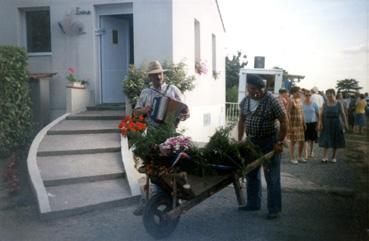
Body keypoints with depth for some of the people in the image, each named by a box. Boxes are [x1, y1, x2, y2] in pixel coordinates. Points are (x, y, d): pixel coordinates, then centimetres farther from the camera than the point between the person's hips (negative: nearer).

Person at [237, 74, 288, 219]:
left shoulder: (271, 101, -17)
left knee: (272, 177, -1)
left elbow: (284, 122, -14)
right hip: (252, 141, 7)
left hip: (269, 142, -6)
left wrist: (279, 142, -16)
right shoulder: (245, 101, 2)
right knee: (251, 174, 14)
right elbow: (242, 121, 13)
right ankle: (253, 204, 28)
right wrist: (239, 140, 10)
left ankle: (274, 209, 9)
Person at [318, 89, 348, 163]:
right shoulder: (324, 105, 0)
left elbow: (343, 115, -1)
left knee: (335, 142, 8)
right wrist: (320, 123, -13)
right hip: (326, 125, 0)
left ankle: (334, 157, 20)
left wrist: (345, 123, -8)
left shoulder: (339, 105, -2)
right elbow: (321, 115, -2)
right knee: (326, 141, -4)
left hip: (335, 125, 0)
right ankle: (325, 157, -1)